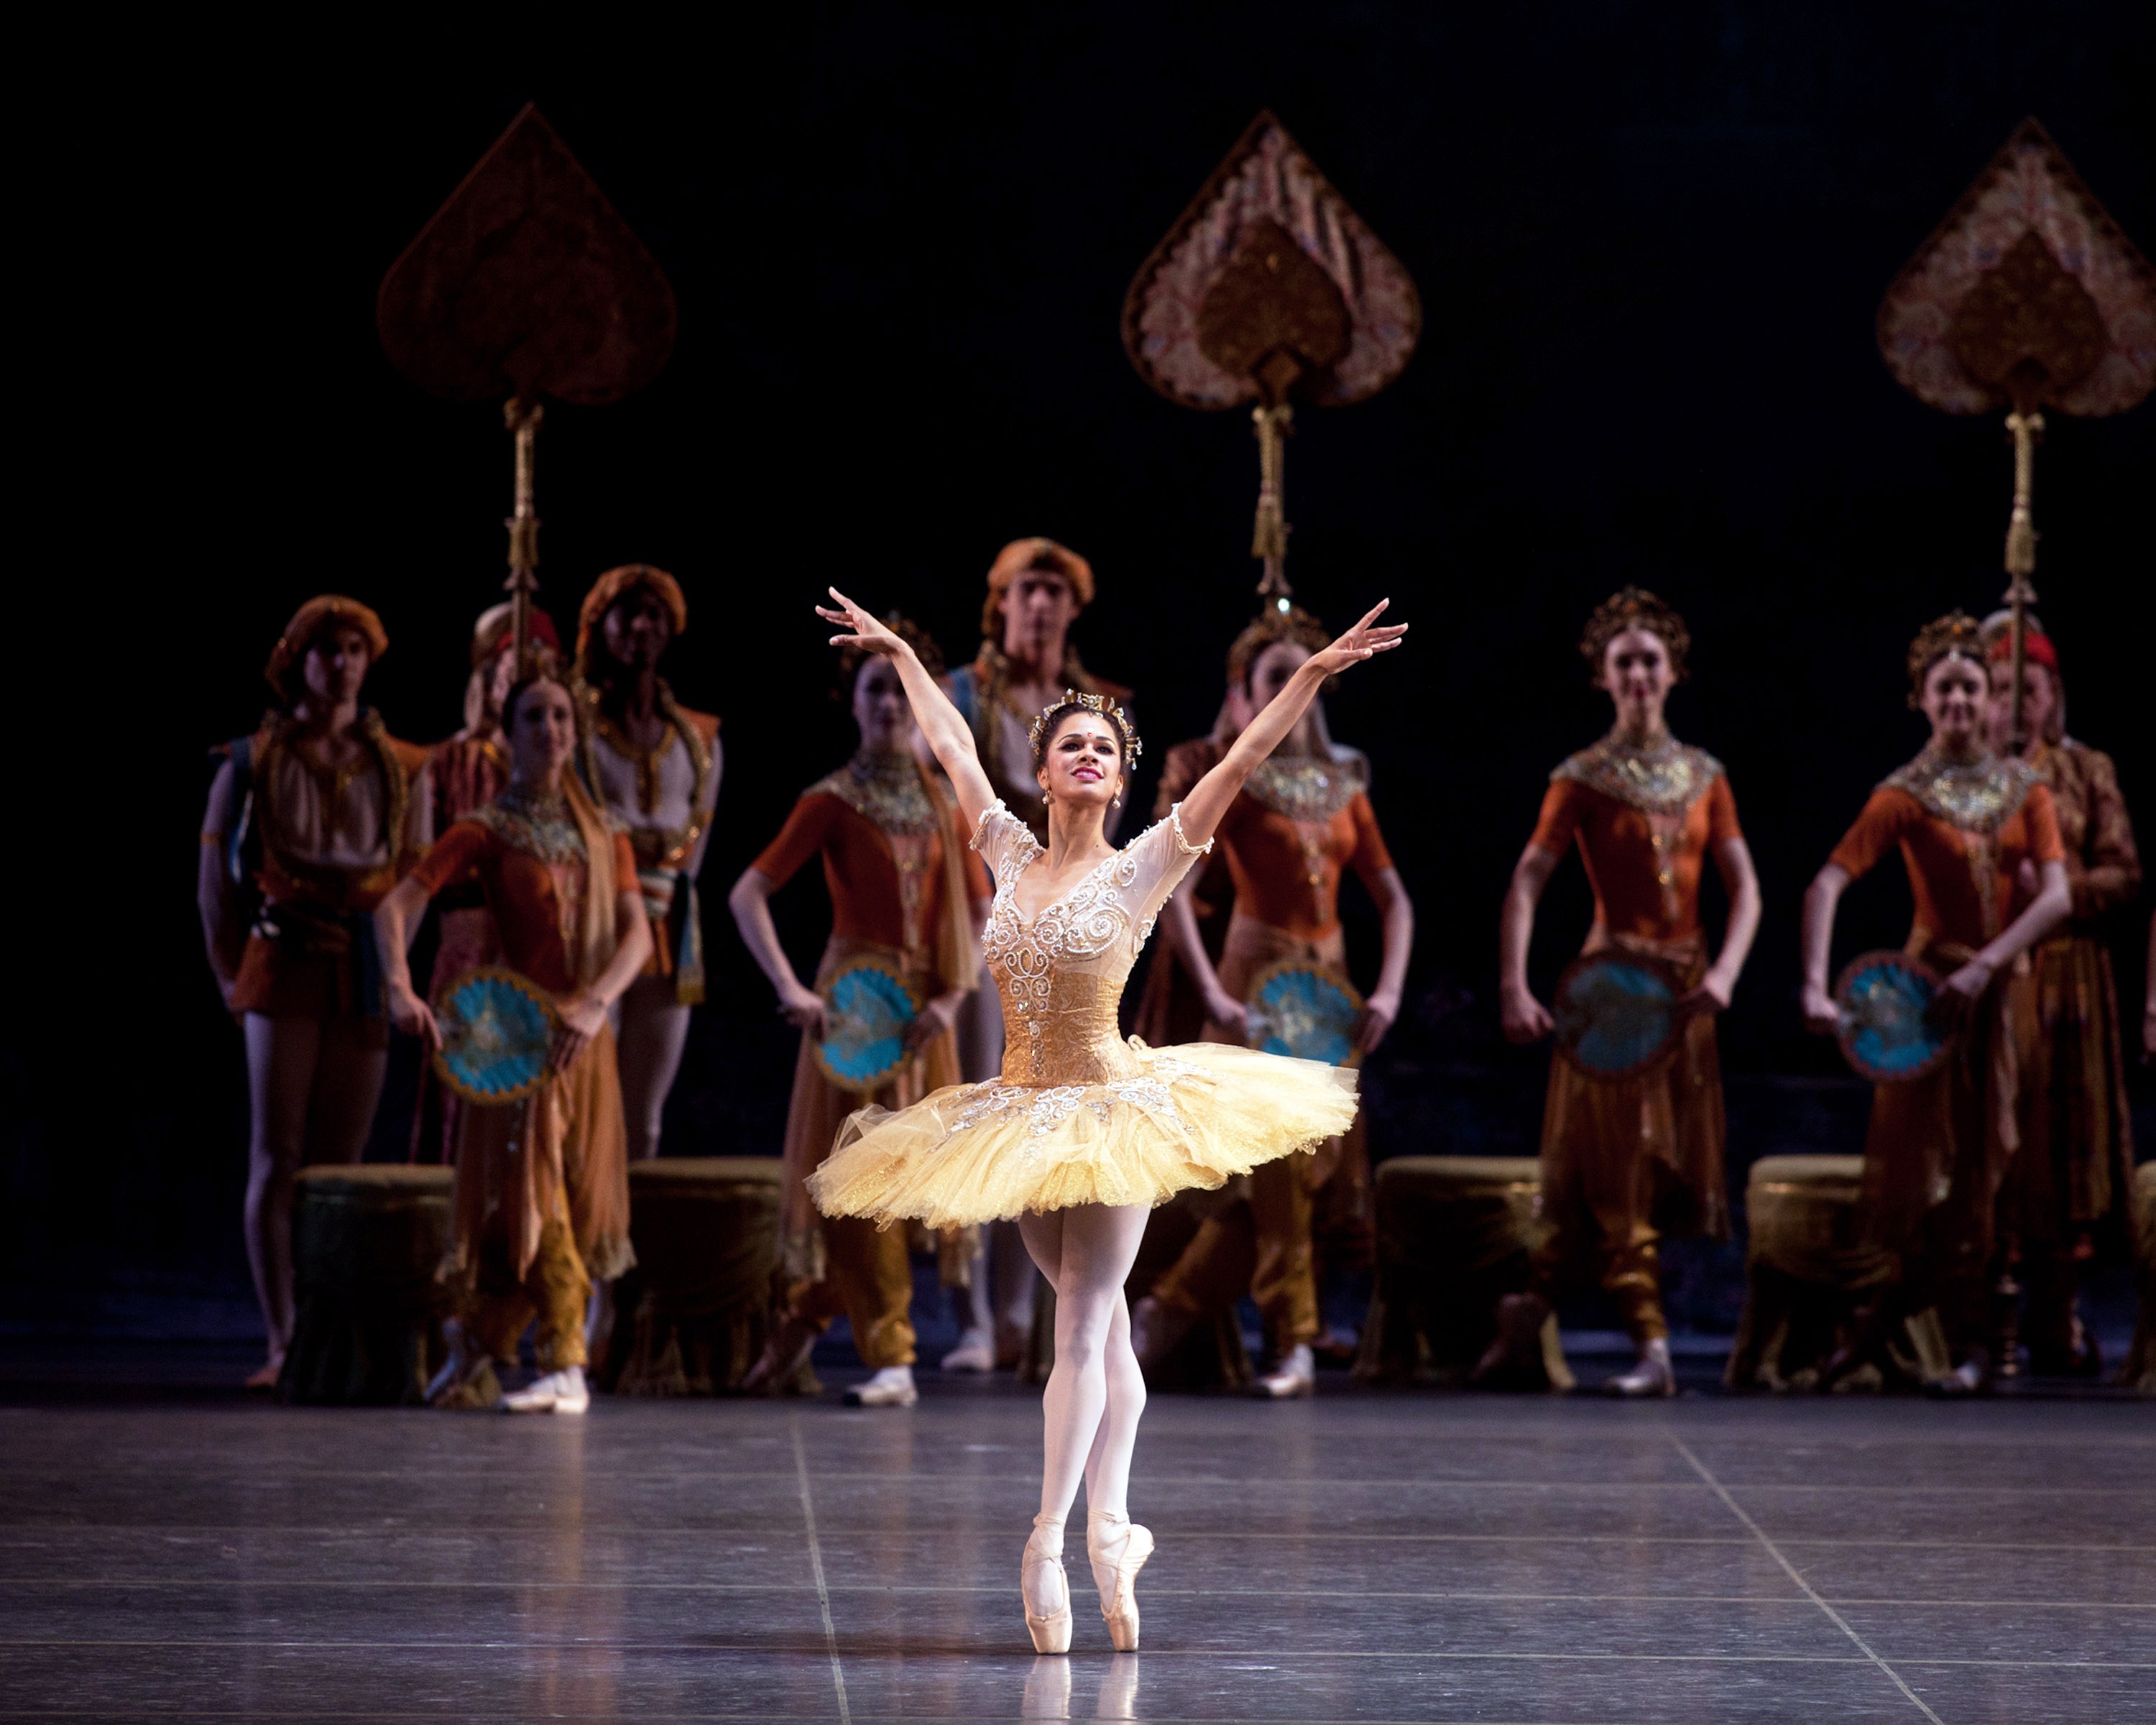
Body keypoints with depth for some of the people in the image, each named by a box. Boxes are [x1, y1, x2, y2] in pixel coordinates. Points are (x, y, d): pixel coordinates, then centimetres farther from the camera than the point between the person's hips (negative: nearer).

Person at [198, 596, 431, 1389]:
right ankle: (282, 1344, -10)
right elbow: (215, 879, 9)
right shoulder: (252, 761, 6)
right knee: (276, 1161, -8)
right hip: (283, 971, -2)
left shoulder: (403, 771, 10)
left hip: (368, 981, 2)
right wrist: (235, 975, 5)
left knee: (339, 1166, 2)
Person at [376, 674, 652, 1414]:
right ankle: (564, 1366, -5)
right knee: (531, 1194, -9)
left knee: (577, 1202, 3)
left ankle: (476, 1354, 12)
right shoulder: (487, 831, -2)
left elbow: (638, 933, -1)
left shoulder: (604, 834, 10)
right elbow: (397, 905, -12)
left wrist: (594, 1004, -19)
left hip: (585, 1039, 4)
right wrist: (401, 989, -30)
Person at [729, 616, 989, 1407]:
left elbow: (981, 914, 12)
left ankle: (804, 1319, 22)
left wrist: (953, 997, -4)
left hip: (924, 1007, 4)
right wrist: (790, 990, -20)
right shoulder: (833, 801, -3)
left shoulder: (945, 803, 10)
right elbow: (747, 895, -9)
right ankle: (889, 1356, -1)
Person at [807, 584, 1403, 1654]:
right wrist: (900, 655, 28)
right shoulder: (1011, 856, 6)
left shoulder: (1140, 870, -5)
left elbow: (1239, 764, -11)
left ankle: (1049, 1544, -11)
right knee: (1100, 1324, 10)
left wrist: (1315, 674, -17)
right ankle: (1110, 1531, 13)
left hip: (1112, 1110, -4)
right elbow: (953, 747, 19)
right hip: (1021, 1114, 4)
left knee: (1085, 1331, -8)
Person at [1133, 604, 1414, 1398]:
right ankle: (1294, 1344, -1)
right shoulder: (1234, 781, -3)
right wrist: (1211, 992, -21)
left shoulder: (1343, 783, 12)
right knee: (1279, 1163, -8)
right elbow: (1168, 886, -13)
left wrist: (1389, 989, -3)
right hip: (1260, 976, -6)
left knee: (1316, 1164, 4)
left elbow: (1394, 899, 12)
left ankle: (1167, 1310, 14)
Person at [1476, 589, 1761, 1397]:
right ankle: (1652, 1346, -5)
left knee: (1670, 1166, 5)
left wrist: (1724, 973, -10)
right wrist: (1513, 988, -20)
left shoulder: (1704, 776, 9)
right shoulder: (1582, 779, -2)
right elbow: (1528, 883, -8)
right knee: (1616, 1170, -7)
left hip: (1685, 987, 5)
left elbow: (1745, 888, 7)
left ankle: (1528, 1313, 15)